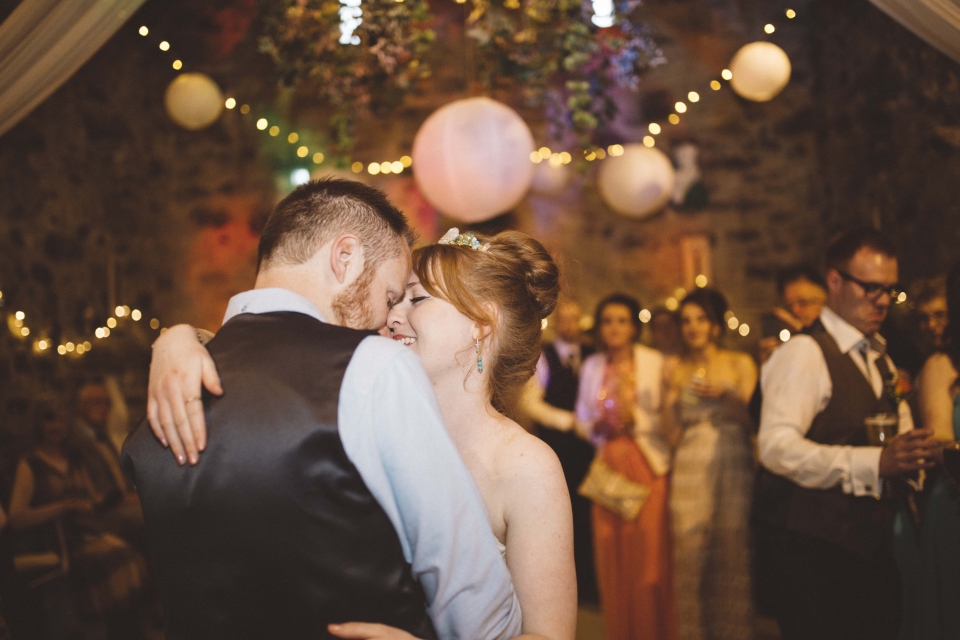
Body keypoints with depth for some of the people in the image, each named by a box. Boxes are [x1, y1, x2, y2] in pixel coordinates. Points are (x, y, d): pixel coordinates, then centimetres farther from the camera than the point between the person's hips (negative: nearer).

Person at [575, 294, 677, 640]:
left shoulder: (654, 362, -1)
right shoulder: (592, 366, 11)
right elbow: (583, 417, 16)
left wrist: (635, 420, -17)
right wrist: (596, 427, -4)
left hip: (646, 467, -3)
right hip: (608, 465, 3)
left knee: (648, 553, -5)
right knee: (611, 556, 3)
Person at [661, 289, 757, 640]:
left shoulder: (741, 363, 7)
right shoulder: (675, 367, 9)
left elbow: (751, 420, 3)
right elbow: (670, 427, 4)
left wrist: (726, 396, -13)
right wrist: (671, 387, -8)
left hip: (733, 465, -1)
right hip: (690, 465, 1)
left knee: (733, 547, -4)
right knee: (690, 548, -2)